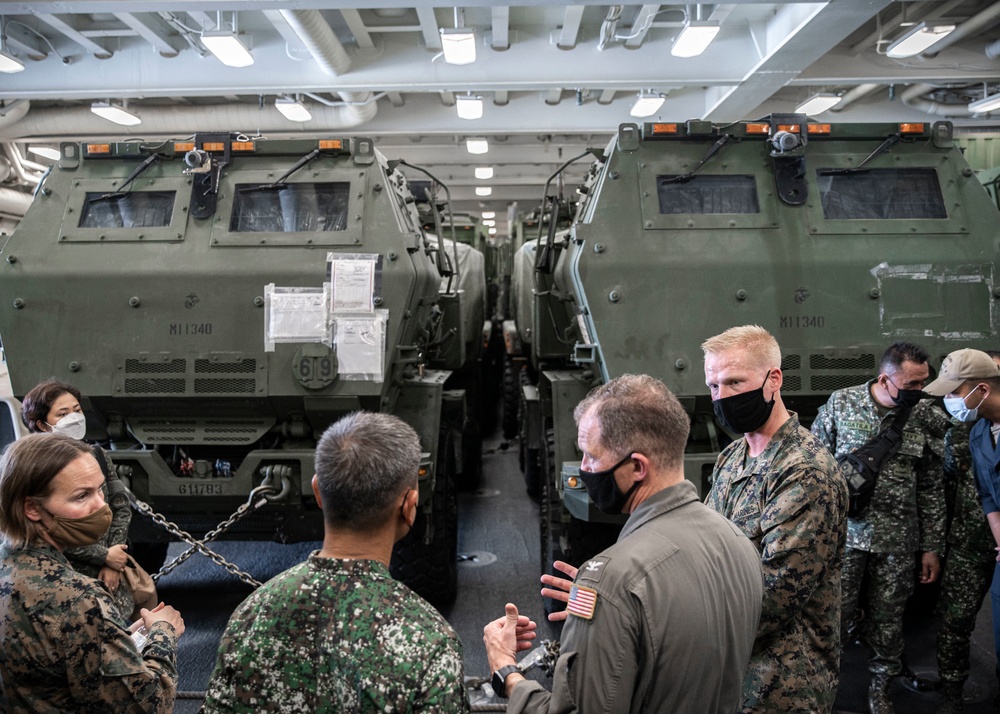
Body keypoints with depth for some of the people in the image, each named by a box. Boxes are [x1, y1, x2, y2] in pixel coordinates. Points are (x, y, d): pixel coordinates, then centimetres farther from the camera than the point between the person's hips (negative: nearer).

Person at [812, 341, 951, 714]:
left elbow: (932, 488, 5)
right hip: (845, 530, -1)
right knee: (836, 612, 2)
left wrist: (932, 547, 7)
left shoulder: (928, 418, -1)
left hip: (897, 539, 2)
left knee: (888, 616, 13)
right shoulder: (840, 403, -6)